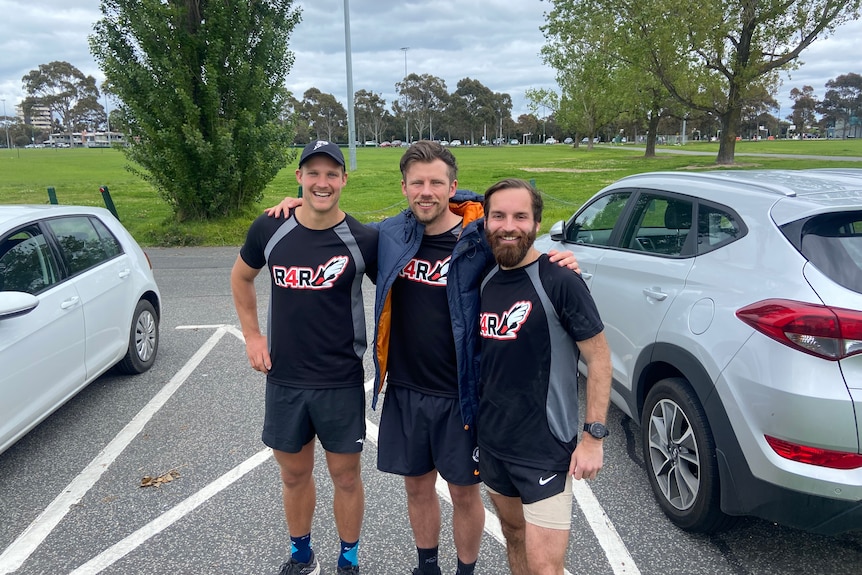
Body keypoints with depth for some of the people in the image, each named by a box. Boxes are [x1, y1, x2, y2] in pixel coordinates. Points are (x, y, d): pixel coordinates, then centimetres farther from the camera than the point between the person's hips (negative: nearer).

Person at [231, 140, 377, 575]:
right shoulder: (269, 230, -4)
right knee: (294, 474, 18)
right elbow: (241, 277, 14)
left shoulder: (363, 240, -11)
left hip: (342, 383, -2)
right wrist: (251, 335, 7)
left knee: (345, 476, 11)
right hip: (284, 380, 2)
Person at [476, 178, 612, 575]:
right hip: (492, 442, 6)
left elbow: (599, 357, -12)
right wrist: (471, 418, 11)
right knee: (513, 535, 22)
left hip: (545, 449, -6)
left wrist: (594, 436, -15)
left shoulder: (558, 281, -16)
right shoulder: (486, 280, 3)